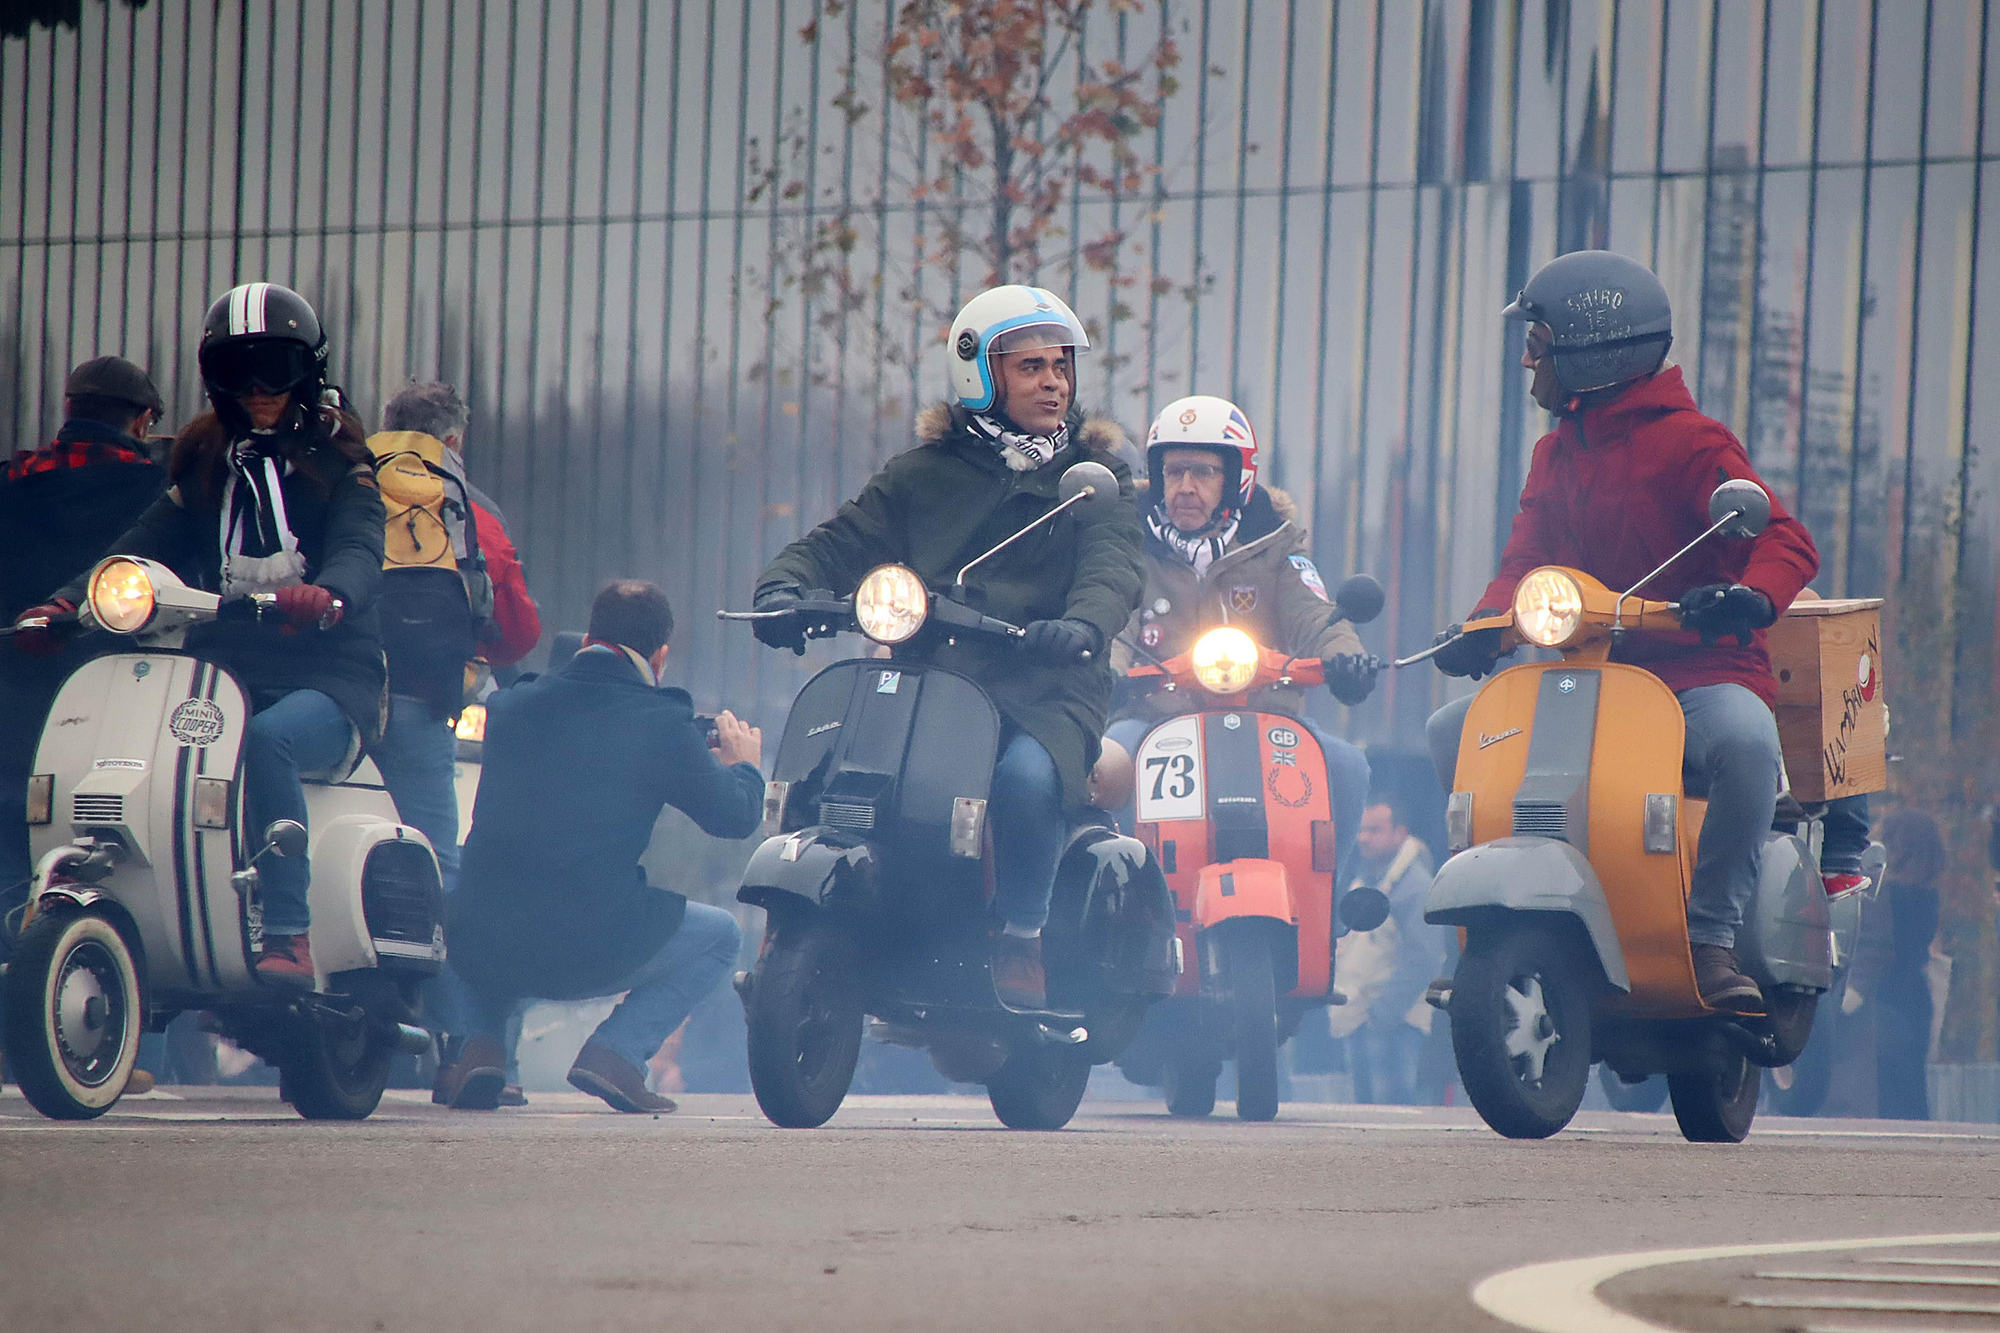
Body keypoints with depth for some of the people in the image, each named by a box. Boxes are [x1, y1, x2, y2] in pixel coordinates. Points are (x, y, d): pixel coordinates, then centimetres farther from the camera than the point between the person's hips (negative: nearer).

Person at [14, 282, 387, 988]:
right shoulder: (204, 464, 20)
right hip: (224, 670, 4)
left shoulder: (336, 460, 6)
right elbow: (144, 546, 8)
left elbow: (360, 549, -13)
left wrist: (328, 596, -38)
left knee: (267, 739, -38)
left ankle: (290, 938, -41)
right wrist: (64, 605, -12)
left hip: (326, 675, -4)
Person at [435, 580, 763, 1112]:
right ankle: (616, 1051, 0)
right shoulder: (661, 723, -6)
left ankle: (480, 1047, 15)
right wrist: (743, 765, 25)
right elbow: (735, 816, 2)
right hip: (588, 956, -4)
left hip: (481, 948, 4)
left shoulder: (510, 705, 7)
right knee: (721, 935, 21)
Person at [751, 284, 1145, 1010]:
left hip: (1046, 687, -2)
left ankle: (1020, 938, -17)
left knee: (1025, 776, -35)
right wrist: (783, 588, -14)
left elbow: (1112, 567, -6)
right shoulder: (925, 474, 18)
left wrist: (1082, 626, -30)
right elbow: (841, 542, 10)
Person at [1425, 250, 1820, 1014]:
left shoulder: (1689, 443, -7)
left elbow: (1787, 542, -16)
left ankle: (1711, 935, -28)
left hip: (1700, 673, -7)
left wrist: (1749, 598, -38)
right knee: (1454, 731, -6)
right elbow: (1529, 560, 12)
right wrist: (1482, 626, -10)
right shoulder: (1556, 454, 16)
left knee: (1744, 743, -39)